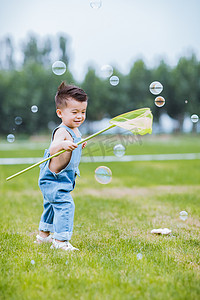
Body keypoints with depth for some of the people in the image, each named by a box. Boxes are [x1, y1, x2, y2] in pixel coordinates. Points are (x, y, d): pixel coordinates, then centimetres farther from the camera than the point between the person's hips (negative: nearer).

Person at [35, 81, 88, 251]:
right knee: (65, 205, -18)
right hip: (54, 179, -10)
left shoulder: (75, 131, 8)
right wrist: (62, 144, -58)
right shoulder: (61, 132, -23)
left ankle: (43, 235, 39)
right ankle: (60, 241, -12)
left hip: (65, 178, 11)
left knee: (53, 205, 22)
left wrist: (79, 147, 11)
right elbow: (53, 150, -41)